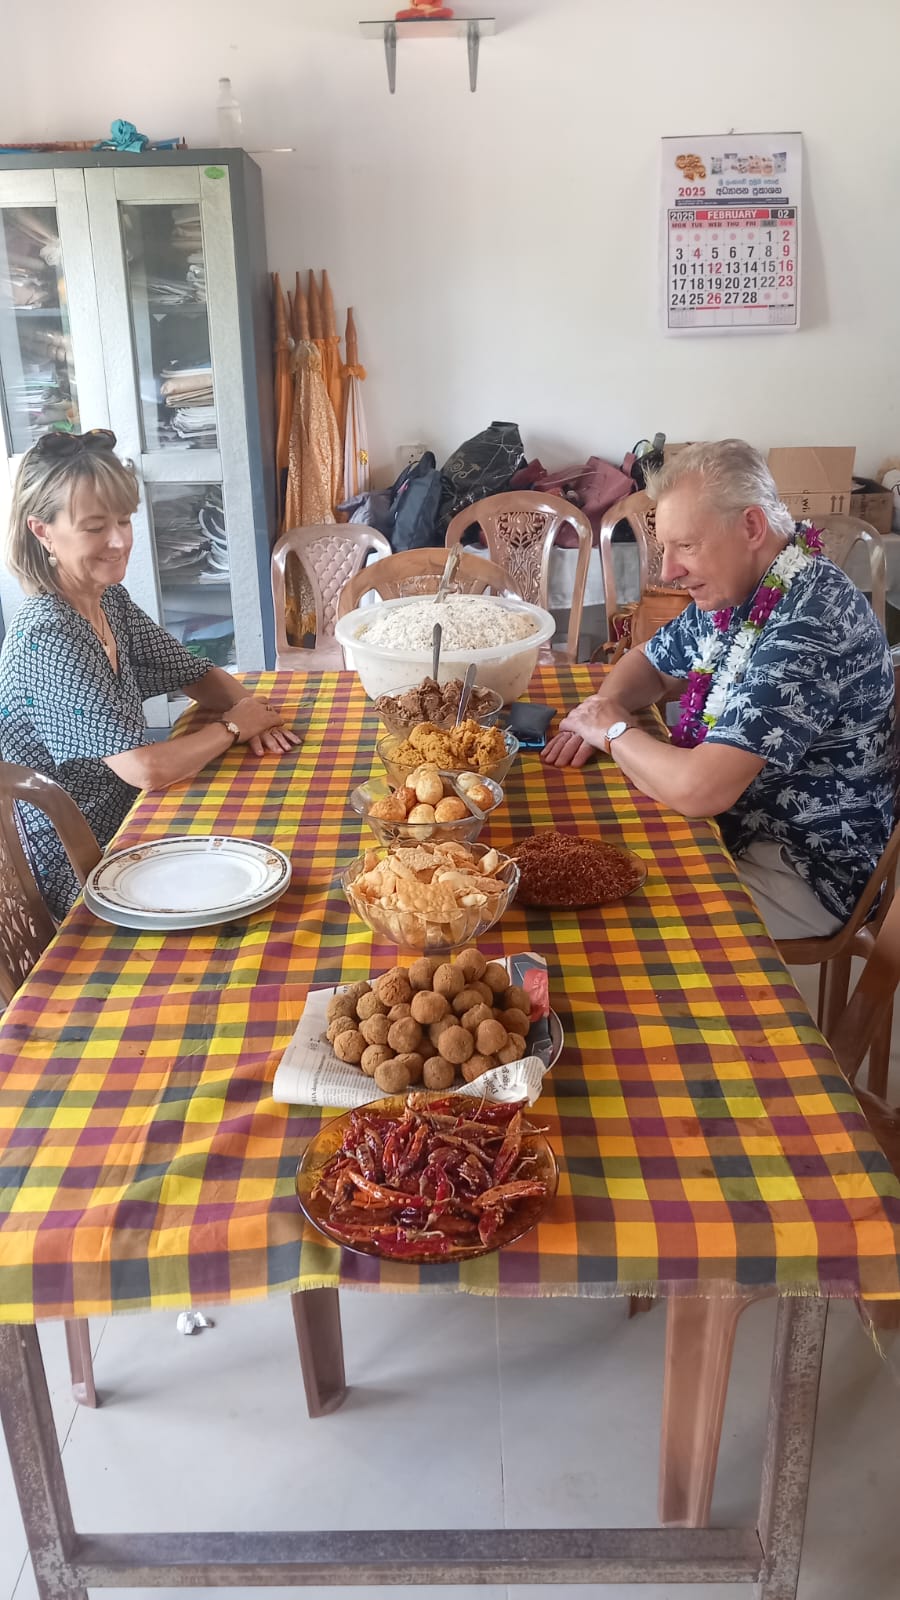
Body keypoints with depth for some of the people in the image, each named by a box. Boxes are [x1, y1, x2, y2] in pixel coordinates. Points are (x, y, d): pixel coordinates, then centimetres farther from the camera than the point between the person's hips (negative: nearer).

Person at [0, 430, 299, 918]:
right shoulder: (46, 635, -25)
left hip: (129, 824, 7)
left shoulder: (111, 600, 0)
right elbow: (147, 768, -30)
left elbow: (202, 677, 11)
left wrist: (250, 707, -11)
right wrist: (234, 725, -14)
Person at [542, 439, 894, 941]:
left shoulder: (810, 622, -29)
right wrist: (606, 706, -5)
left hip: (803, 870, -8)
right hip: (732, 821, 8)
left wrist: (615, 731, -15)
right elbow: (650, 663, 19)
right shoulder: (733, 591, 1)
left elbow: (697, 789, -35)